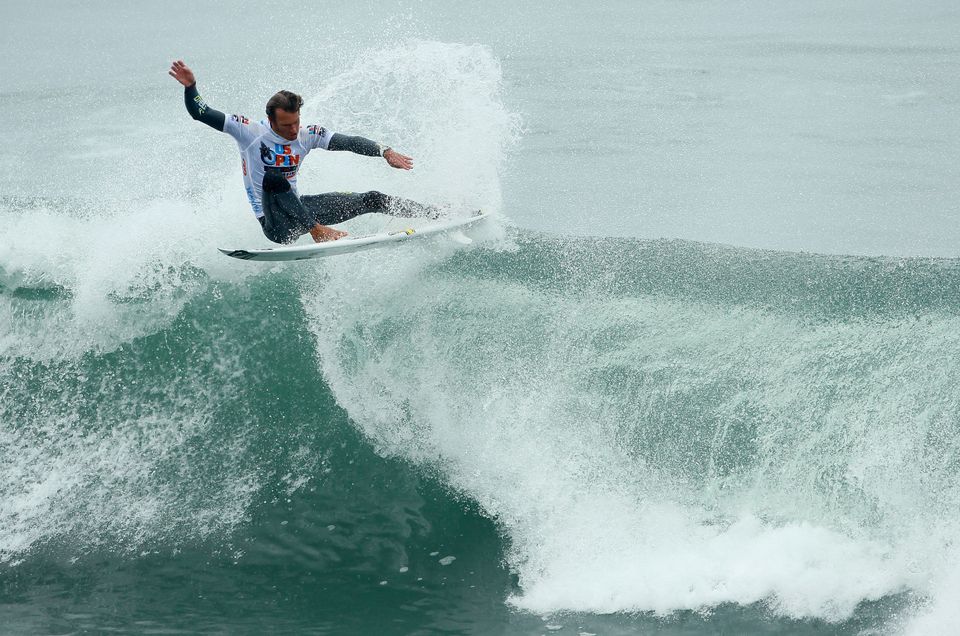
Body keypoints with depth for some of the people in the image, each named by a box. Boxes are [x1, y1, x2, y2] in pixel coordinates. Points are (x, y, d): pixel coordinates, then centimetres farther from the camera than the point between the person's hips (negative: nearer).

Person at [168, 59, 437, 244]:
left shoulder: (306, 135, -2)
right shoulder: (249, 132, -14)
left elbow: (349, 142, -4)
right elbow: (200, 113, -16)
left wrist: (385, 152, -15)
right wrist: (190, 86, -32)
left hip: (298, 208, 5)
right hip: (275, 224, -5)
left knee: (371, 200, 1)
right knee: (273, 179, -36)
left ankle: (438, 215, 12)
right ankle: (318, 231, -41)